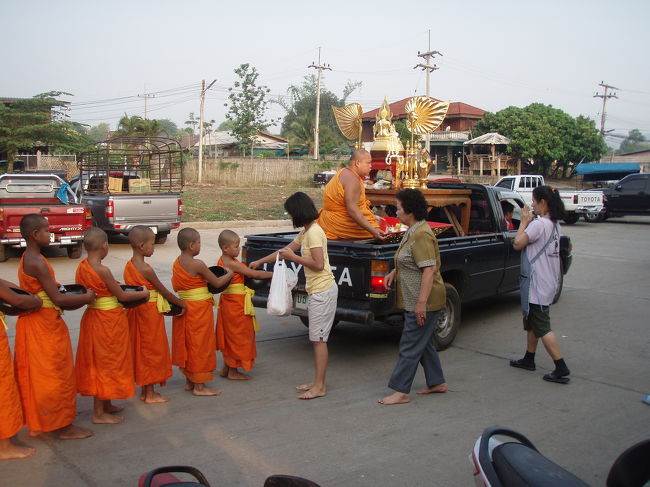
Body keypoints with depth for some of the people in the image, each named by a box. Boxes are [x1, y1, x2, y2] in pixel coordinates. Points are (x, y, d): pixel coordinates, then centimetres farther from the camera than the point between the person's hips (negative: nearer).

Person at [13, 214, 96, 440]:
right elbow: (57, 299, -22)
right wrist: (86, 297, -9)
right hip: (46, 326, -10)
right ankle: (62, 426, 13)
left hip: (33, 323, 10)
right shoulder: (38, 263, -21)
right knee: (56, 376, 2)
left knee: (36, 376, 17)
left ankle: (36, 423, 28)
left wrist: (76, 295, 6)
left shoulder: (26, 259, 10)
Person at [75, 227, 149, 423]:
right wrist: (144, 293, 0)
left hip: (92, 316, 8)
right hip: (109, 321, -8)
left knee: (98, 362, 18)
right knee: (105, 363, 2)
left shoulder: (82, 266, 1)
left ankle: (106, 405, 33)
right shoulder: (103, 270, -22)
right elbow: (122, 296, -14)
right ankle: (99, 414, 11)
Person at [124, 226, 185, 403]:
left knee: (141, 350, 16)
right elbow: (164, 292, -13)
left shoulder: (129, 266, 4)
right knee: (152, 350, 4)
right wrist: (181, 303, 0)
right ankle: (150, 394, 13)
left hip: (136, 311, 8)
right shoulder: (147, 270, -21)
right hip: (151, 312, -8)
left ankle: (144, 391, 26)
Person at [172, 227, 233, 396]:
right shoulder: (197, 264, -19)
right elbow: (217, 283, -13)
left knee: (186, 345, 16)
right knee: (200, 346, 1)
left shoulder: (176, 263, 5)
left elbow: (175, 286, 12)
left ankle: (189, 381, 27)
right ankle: (199, 386, 8)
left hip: (183, 307, 8)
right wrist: (230, 273, 4)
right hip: (200, 308, -8)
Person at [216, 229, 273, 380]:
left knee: (229, 335, 18)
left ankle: (226, 368, 28)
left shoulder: (222, 261, 7)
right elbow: (255, 274, -21)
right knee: (238, 335, 2)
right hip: (236, 304, -9)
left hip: (227, 300, 9)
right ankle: (233, 371, 11)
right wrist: (273, 274, -14)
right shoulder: (233, 264, -21)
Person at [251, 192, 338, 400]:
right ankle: (318, 381, 20)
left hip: (322, 291, -10)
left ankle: (319, 387, 1)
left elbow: (318, 264, -22)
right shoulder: (306, 231, 15)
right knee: (317, 338, 13)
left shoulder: (314, 232, -16)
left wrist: (293, 257, -12)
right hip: (317, 290, 10)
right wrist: (259, 262, 29)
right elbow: (287, 249, 25)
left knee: (318, 339, -5)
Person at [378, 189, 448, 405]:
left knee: (410, 346, -4)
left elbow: (429, 269, -26)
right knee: (424, 343, 18)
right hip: (415, 301, 11)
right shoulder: (412, 232, 12)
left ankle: (401, 392, 3)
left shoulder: (421, 235, -21)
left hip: (423, 302, -11)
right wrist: (394, 272, 12)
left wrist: (421, 303, -29)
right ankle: (437, 383, 30)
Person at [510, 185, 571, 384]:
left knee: (542, 327, -6)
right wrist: (528, 222, 8)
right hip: (548, 282, 10)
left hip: (538, 284, -10)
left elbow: (518, 244, -18)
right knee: (531, 322, 21)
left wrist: (524, 222, -8)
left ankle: (561, 370, -4)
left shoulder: (539, 224, -19)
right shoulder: (554, 224, 11)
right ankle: (528, 360, 32)